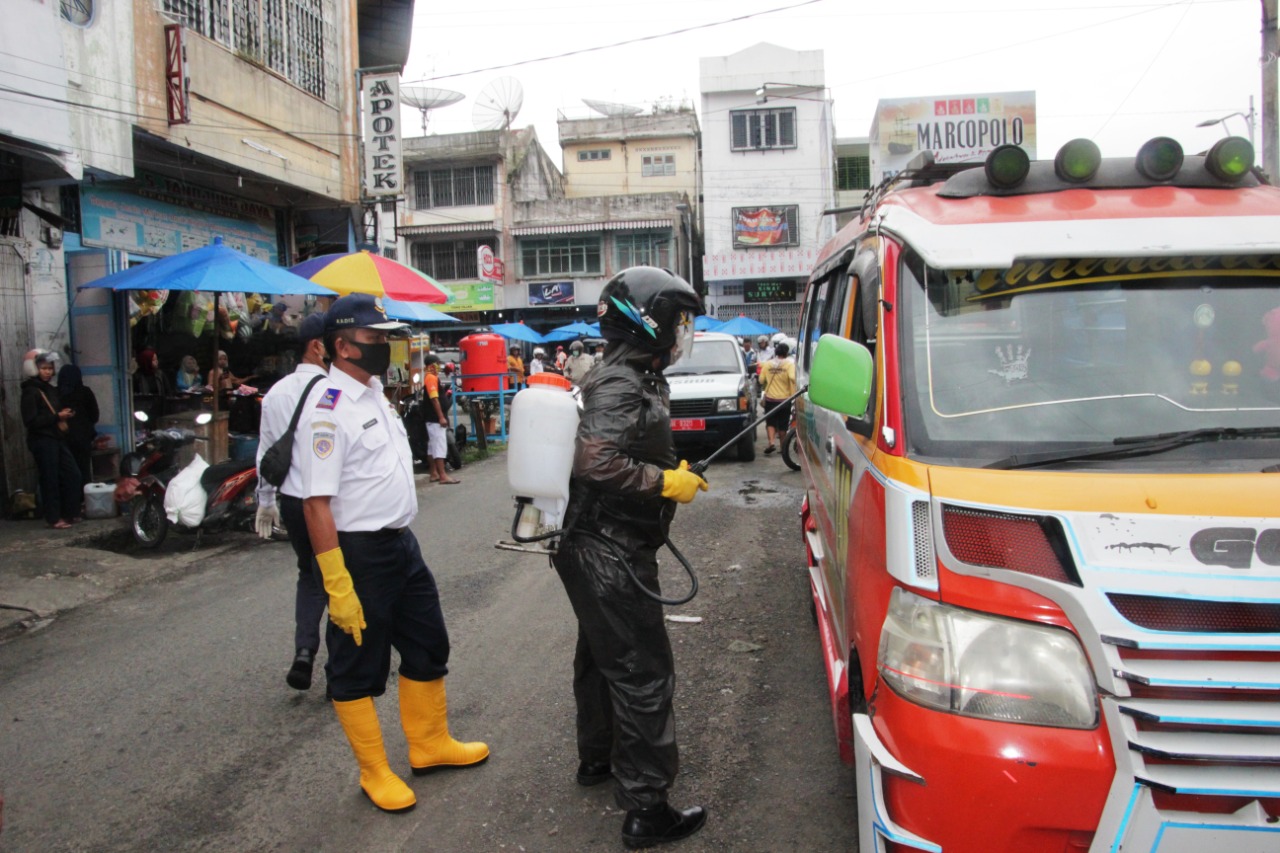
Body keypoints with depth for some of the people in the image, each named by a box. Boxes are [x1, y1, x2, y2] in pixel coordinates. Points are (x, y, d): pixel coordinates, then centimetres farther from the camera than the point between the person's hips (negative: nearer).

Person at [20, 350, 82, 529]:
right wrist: (57, 416, -20)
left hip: (58, 439, 8)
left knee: (73, 475, 7)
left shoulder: (52, 390, 16)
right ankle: (54, 518, 4)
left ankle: (71, 513, 17)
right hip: (42, 442, -8)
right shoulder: (30, 392, -10)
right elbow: (31, 421, -18)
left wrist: (66, 414, 6)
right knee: (50, 480, -3)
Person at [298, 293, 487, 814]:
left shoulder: (375, 394, 9)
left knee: (428, 648, 19)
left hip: (401, 543, 9)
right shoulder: (330, 409, -19)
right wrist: (337, 586, -25)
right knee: (358, 668, 8)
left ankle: (429, 745, 37)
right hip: (358, 554, -9)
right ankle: (374, 773, 23)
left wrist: (400, 536, 19)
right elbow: (317, 502, -23)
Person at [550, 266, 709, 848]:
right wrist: (667, 483, -22)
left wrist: (674, 473, 9)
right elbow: (596, 461, -32)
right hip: (611, 556, -11)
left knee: (601, 657, 24)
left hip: (593, 552, 11)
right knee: (644, 674, -4)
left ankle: (598, 757, 42)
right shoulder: (622, 386, -20)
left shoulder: (629, 379, 14)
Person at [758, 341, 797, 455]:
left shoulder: (767, 364, 2)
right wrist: (794, 395, -13)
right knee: (783, 425, 9)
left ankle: (772, 442, -11)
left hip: (770, 398, 1)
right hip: (785, 398, -1)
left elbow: (761, 380, 5)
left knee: (770, 422, 8)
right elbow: (792, 379, -20)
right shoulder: (790, 364, -6)